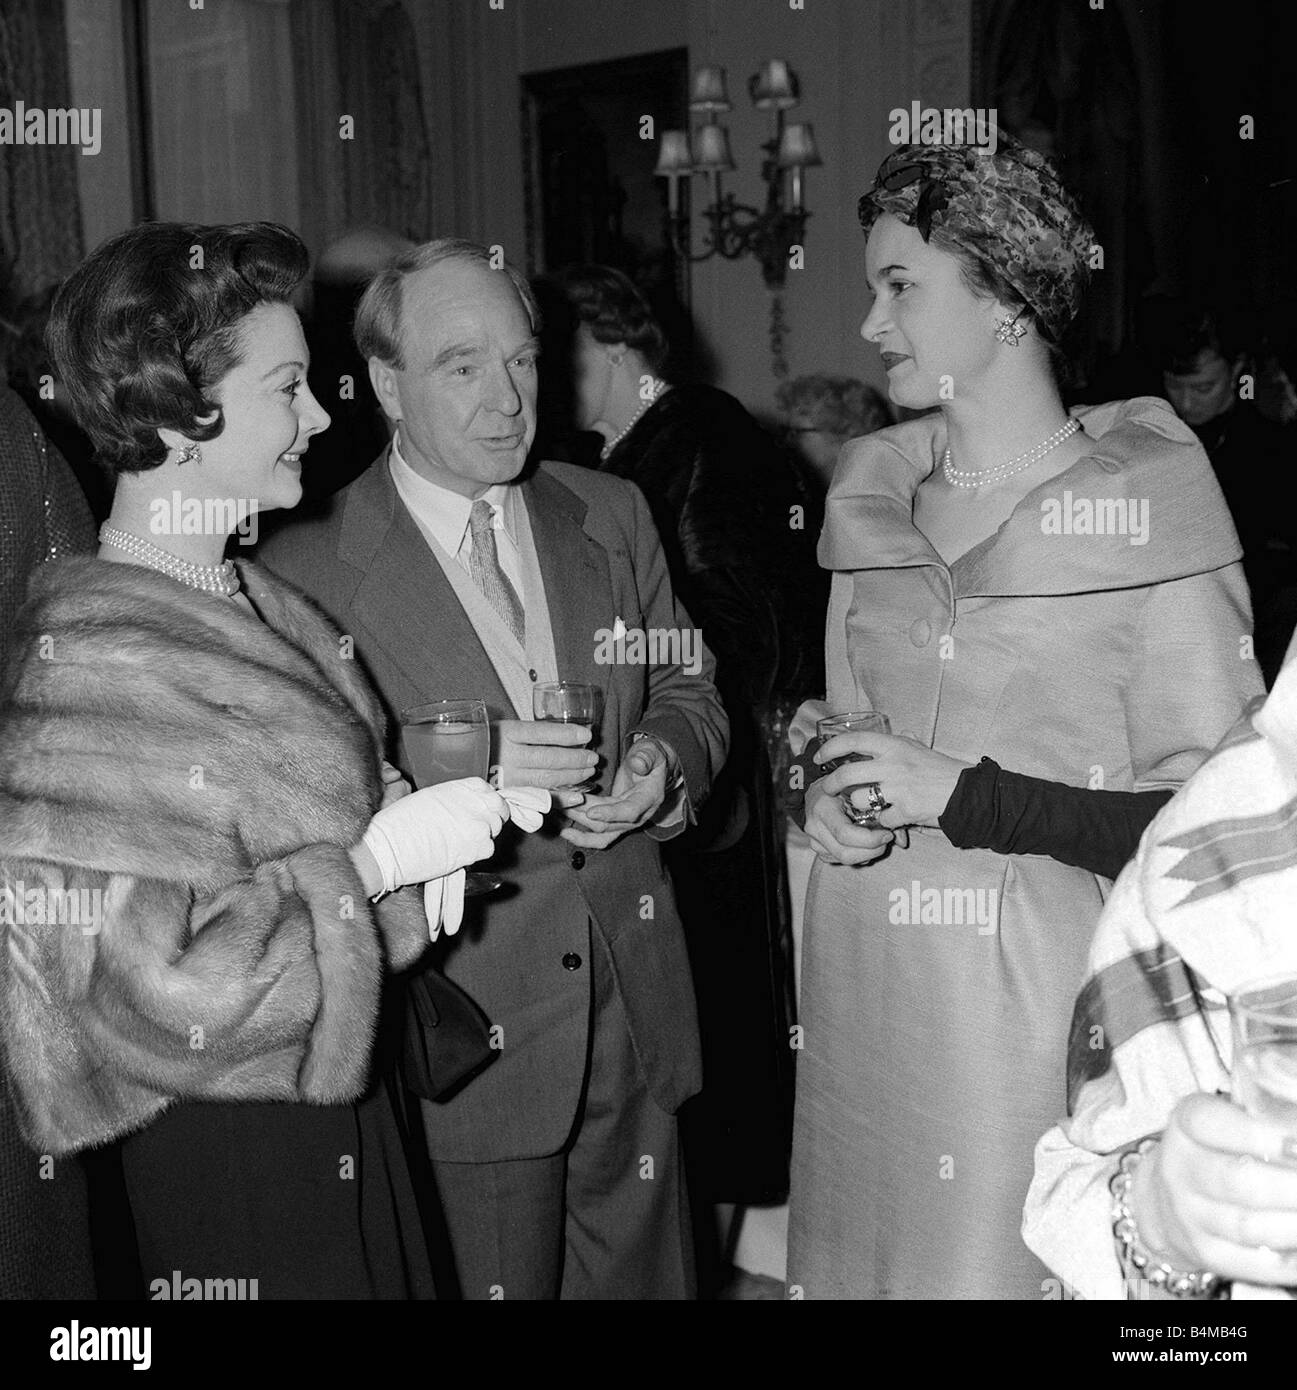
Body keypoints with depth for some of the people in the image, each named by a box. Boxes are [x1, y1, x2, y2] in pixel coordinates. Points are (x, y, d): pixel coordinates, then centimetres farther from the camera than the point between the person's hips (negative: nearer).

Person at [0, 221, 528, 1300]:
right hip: (240, 1152, -8)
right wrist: (372, 861, -21)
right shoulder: (90, 655, -23)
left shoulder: (249, 599, 3)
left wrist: (469, 788, -2)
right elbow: (149, 977, -25)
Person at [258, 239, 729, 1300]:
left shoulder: (611, 515, 7)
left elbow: (689, 689, 14)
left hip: (635, 1004, 5)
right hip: (464, 1027, -4)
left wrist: (660, 763, -8)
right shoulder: (308, 566, -9)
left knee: (647, 1274, 17)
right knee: (491, 1282, 9)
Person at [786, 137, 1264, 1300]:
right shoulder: (874, 494, 9)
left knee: (1019, 1261, 2)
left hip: (1043, 981, -5)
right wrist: (833, 793, -2)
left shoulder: (1141, 495, -8)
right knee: (862, 1249, 13)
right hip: (866, 975, 5)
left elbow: (1209, 786, -10)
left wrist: (965, 794, -16)